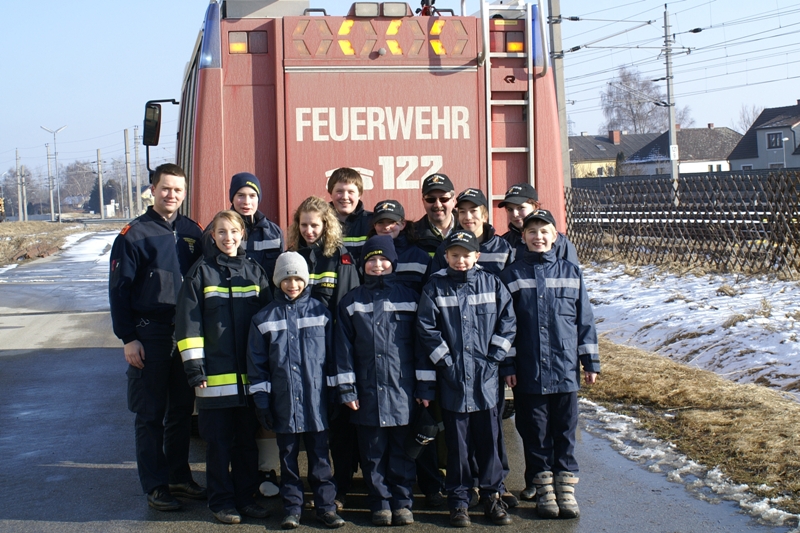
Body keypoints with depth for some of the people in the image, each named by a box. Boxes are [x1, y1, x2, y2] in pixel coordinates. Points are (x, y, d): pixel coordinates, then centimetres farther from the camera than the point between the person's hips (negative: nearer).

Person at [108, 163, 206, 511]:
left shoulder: (192, 232, 9)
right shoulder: (134, 234, -4)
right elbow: (118, 289, -6)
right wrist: (127, 338, -11)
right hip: (150, 335, -4)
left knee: (182, 410, 12)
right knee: (151, 414, 2)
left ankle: (179, 476, 24)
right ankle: (155, 486, 10)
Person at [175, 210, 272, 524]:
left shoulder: (254, 271, 9)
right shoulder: (201, 272, 1)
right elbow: (188, 323, -2)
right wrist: (194, 368, -8)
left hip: (250, 375, 3)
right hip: (215, 374, -3)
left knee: (247, 439, 10)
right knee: (218, 440, 3)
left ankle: (246, 497, 21)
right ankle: (222, 501, 13)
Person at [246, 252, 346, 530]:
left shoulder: (320, 311, 3)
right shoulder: (264, 317, 4)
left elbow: (331, 353, 6)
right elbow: (256, 363, 5)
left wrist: (335, 392, 3)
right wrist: (261, 400, 0)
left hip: (316, 400, -1)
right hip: (283, 401, 1)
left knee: (319, 455, 5)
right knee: (288, 457, 9)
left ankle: (326, 506, 13)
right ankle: (292, 509, 17)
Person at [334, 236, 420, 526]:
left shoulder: (408, 297, 5)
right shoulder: (352, 302, 6)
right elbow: (343, 347, 4)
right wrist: (346, 389, -2)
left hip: (402, 389, -1)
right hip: (368, 390, 1)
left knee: (402, 450, 5)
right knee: (373, 453, 6)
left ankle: (402, 502, 16)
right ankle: (380, 503, 16)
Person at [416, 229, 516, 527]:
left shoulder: (491, 284, 4)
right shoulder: (435, 287, 0)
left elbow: (507, 321, 4)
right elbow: (426, 328, -3)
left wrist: (494, 356, -3)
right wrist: (444, 360, -8)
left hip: (486, 378, 1)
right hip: (452, 378, -1)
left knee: (489, 438, 7)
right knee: (457, 443, 6)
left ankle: (492, 496, 20)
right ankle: (458, 501, 16)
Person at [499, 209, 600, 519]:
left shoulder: (571, 273, 4)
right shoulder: (513, 276, 2)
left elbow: (584, 320, 6)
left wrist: (590, 362, 4)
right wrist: (507, 366, -2)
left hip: (565, 369, 1)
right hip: (528, 373, 0)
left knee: (565, 431, 7)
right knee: (534, 432, 7)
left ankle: (565, 486, 17)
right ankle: (542, 485, 19)